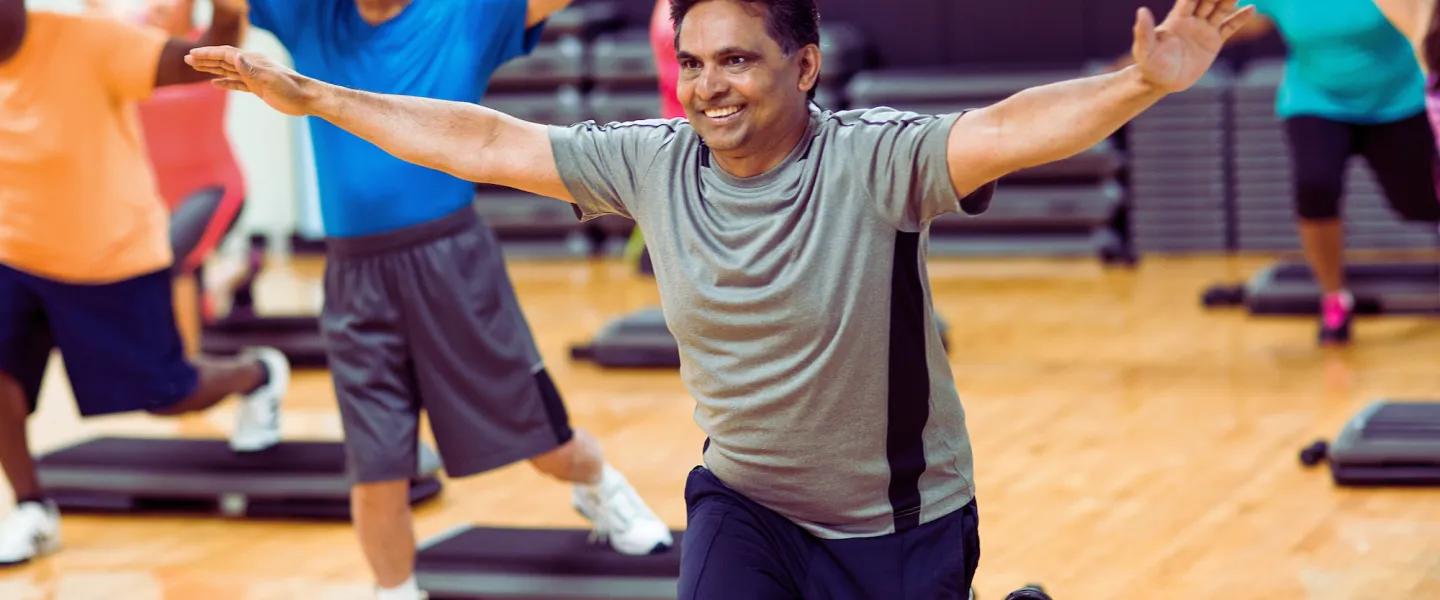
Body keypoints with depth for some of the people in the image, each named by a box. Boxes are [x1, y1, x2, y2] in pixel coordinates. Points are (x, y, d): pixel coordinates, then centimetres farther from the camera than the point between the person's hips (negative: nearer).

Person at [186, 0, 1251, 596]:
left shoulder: (874, 163, -24)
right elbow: (483, 141, -4)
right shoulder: (651, 164, -10)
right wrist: (311, 97, -2)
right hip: (745, 502, 3)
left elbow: (1006, 129, -40)